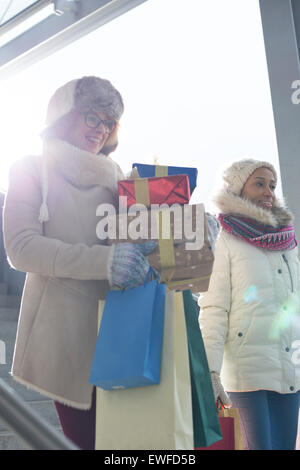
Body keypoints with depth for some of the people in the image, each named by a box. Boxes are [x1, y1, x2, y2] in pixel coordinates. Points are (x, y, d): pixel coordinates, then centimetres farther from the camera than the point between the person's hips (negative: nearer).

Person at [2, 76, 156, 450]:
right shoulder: (32, 171, 5)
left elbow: (134, 235, 22)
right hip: (66, 330, -4)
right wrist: (103, 260, -25)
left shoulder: (114, 178, 19)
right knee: (88, 435, -3)